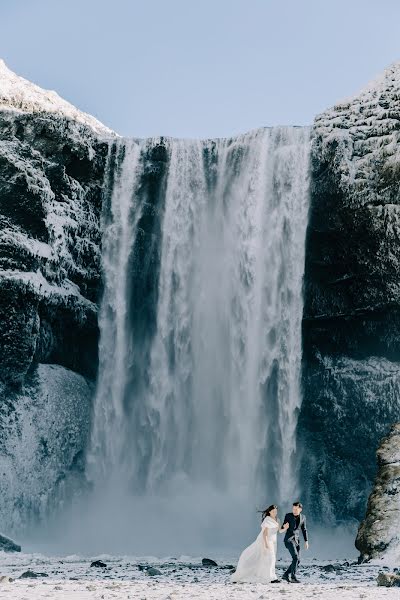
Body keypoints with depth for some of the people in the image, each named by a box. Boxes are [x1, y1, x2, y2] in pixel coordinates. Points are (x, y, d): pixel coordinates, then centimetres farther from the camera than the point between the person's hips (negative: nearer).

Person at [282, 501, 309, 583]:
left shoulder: (303, 517, 8)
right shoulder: (288, 515, -3)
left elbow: (304, 530, 15)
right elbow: (283, 527, -1)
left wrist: (306, 541, 9)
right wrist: (284, 527, -24)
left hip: (296, 540, 5)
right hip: (289, 539, -5)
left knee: (297, 560, 1)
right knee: (296, 557, -19)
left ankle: (286, 574, 14)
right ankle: (293, 577, -19)